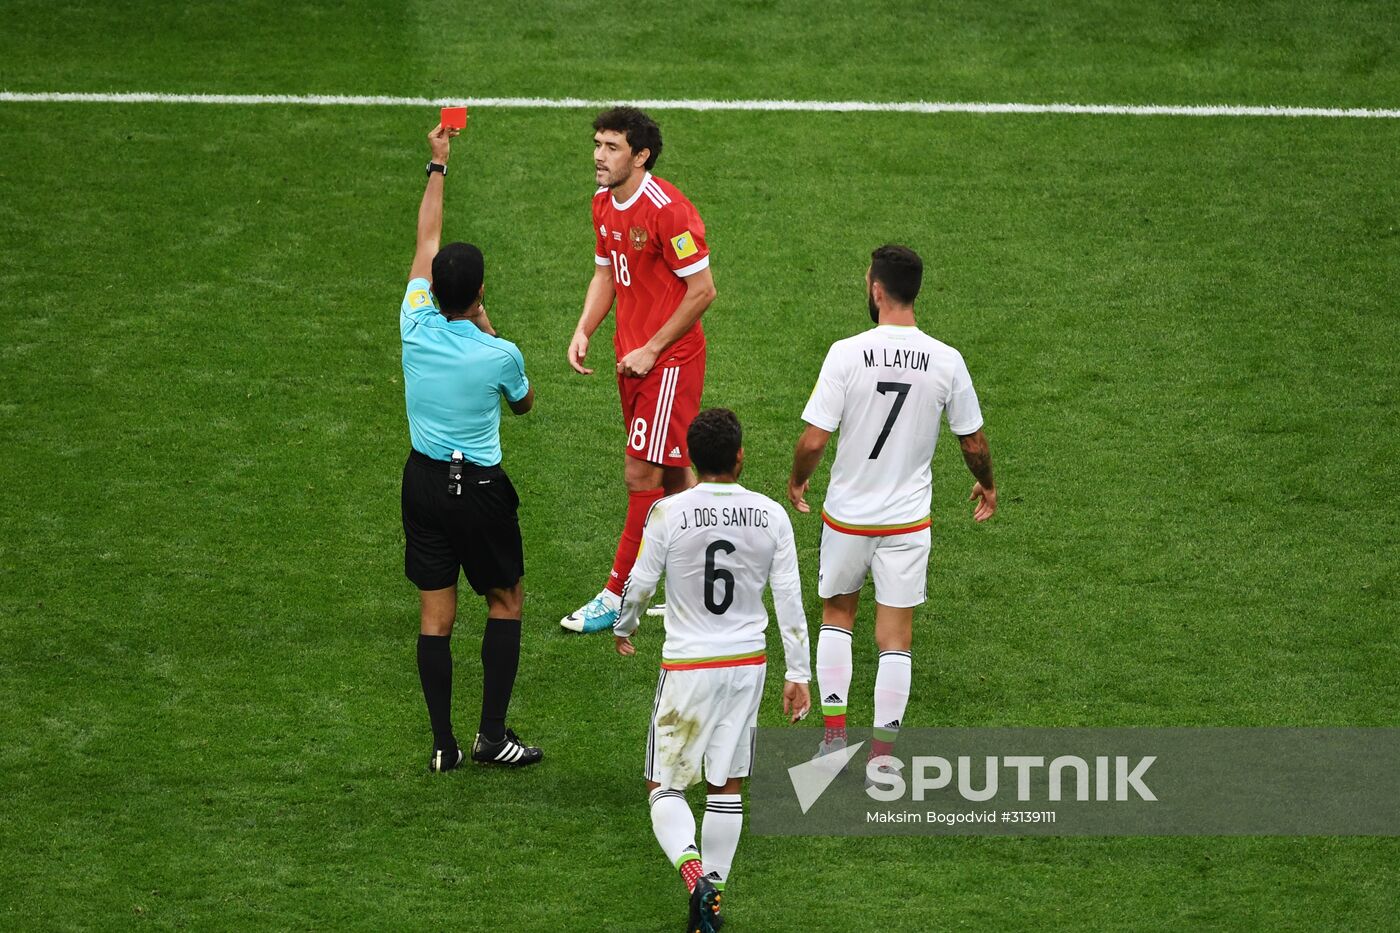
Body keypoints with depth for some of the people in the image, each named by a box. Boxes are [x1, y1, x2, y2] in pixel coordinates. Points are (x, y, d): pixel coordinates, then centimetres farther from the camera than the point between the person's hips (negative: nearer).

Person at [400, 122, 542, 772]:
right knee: (505, 601, 14)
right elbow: (523, 402, 8)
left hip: (424, 481, 3)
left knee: (436, 615, 7)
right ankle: (493, 736, 7)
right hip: (480, 489, -3)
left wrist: (438, 165, 16)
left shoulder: (417, 327, -10)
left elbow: (426, 242, 5)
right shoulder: (498, 355, -17)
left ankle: (443, 745, 8)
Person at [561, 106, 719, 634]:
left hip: (670, 361, -8)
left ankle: (617, 598, 0)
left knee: (642, 475, -6)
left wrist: (651, 351, -16)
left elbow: (702, 290, -17)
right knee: (672, 473, 14)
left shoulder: (667, 209, -20)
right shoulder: (604, 204, 6)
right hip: (633, 357, 8)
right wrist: (583, 332, 4)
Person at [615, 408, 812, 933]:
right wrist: (798, 674, 7)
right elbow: (789, 600, -1)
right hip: (748, 663, 3)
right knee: (727, 786, 15)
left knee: (664, 786, 5)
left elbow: (639, 585, -2)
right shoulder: (771, 516, -5)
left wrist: (623, 629, 20)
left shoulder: (668, 514, -13)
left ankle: (694, 874, -19)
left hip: (687, 668, -3)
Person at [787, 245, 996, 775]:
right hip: (908, 521, 1)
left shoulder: (846, 354, -16)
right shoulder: (946, 362, -9)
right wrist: (986, 486, 22)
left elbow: (813, 439, -15)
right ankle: (882, 756, 9)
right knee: (895, 638, 8)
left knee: (837, 614, 21)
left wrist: (796, 481, 6)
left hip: (847, 516, -1)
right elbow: (973, 441, 2)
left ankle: (834, 735, 17)